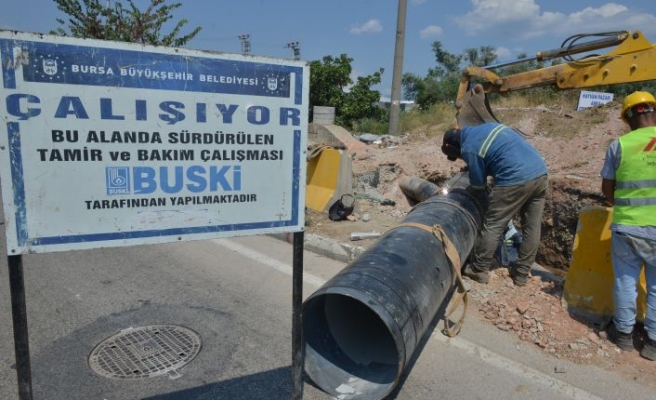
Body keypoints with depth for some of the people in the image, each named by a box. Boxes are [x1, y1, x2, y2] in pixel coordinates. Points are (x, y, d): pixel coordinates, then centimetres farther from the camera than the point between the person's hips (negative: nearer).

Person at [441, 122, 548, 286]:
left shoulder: (469, 149, -1)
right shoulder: (488, 126, 21)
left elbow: (478, 185, 4)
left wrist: (491, 206, 22)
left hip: (516, 180, -8)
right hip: (541, 172, 9)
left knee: (492, 226, 5)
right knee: (532, 228, 13)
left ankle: (479, 269, 16)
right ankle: (521, 274, 25)